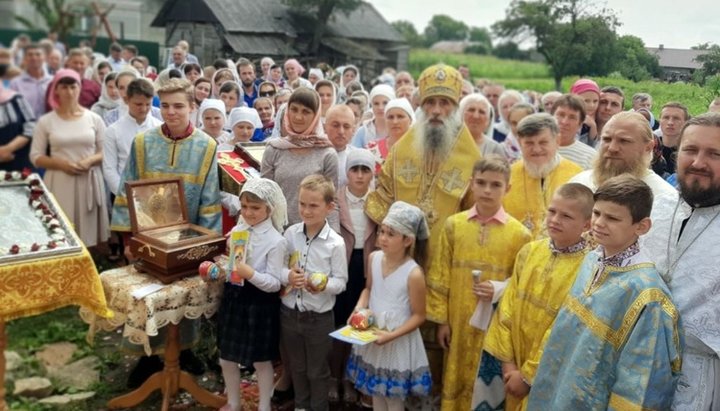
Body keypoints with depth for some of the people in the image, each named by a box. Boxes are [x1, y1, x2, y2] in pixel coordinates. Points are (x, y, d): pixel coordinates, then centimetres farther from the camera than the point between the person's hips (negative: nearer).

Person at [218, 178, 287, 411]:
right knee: (227, 358, 18)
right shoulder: (237, 231, 0)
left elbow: (275, 284, -18)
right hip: (233, 297, 6)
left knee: (261, 361, 11)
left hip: (259, 304, -6)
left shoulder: (276, 241, -17)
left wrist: (251, 274, -32)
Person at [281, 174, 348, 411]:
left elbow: (341, 281, -10)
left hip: (319, 317, -3)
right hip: (289, 312, 4)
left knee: (317, 370, 15)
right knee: (296, 366, 23)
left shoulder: (336, 243, -16)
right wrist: (287, 276, -20)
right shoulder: (290, 233, -6)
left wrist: (324, 285, -30)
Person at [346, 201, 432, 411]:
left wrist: (392, 335, -25)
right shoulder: (374, 258, -8)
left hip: (399, 342, -5)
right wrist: (358, 309, -8)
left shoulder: (413, 273, -24)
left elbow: (418, 316, -16)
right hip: (372, 336, 5)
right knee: (375, 390, 22)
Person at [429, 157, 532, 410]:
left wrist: (500, 291, -17)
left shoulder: (519, 233, -6)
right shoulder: (453, 225, -1)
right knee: (457, 381, 14)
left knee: (490, 385, 8)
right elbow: (439, 277, 3)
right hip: (459, 322, 2)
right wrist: (441, 319, 2)